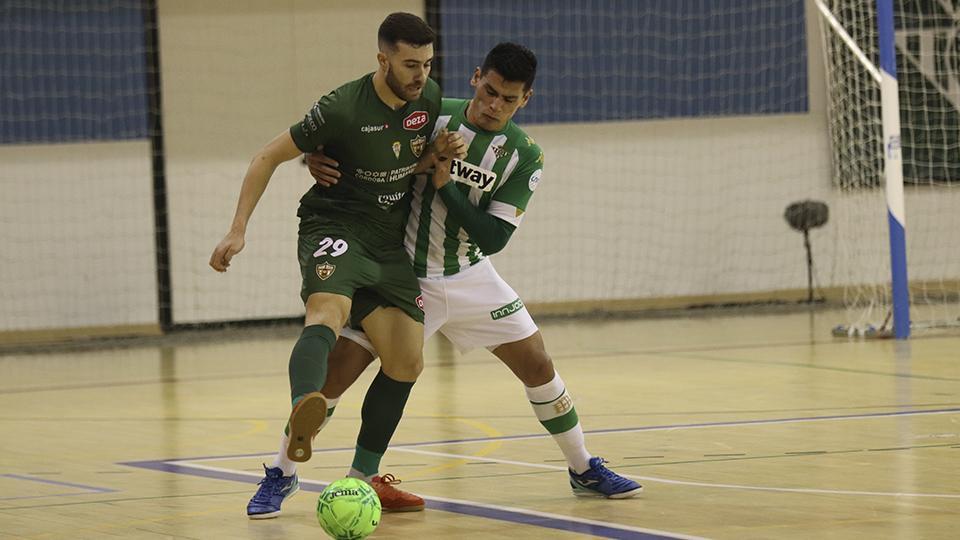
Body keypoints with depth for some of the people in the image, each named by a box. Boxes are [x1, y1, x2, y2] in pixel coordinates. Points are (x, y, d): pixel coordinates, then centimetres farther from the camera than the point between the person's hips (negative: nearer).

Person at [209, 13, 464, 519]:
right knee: (328, 311, -35)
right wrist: (238, 229, -13)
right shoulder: (344, 107, -17)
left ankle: (362, 478, 16)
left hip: (388, 241, 7)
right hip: (334, 227, -7)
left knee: (406, 362, 0)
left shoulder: (429, 98, 1)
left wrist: (442, 156, -3)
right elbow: (269, 156, -9)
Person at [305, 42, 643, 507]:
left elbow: (492, 237, -14)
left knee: (538, 366, 4)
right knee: (335, 373, -14)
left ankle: (585, 470, 23)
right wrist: (317, 160, -25)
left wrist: (445, 182, -23)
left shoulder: (524, 156, -7)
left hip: (470, 278, 3)